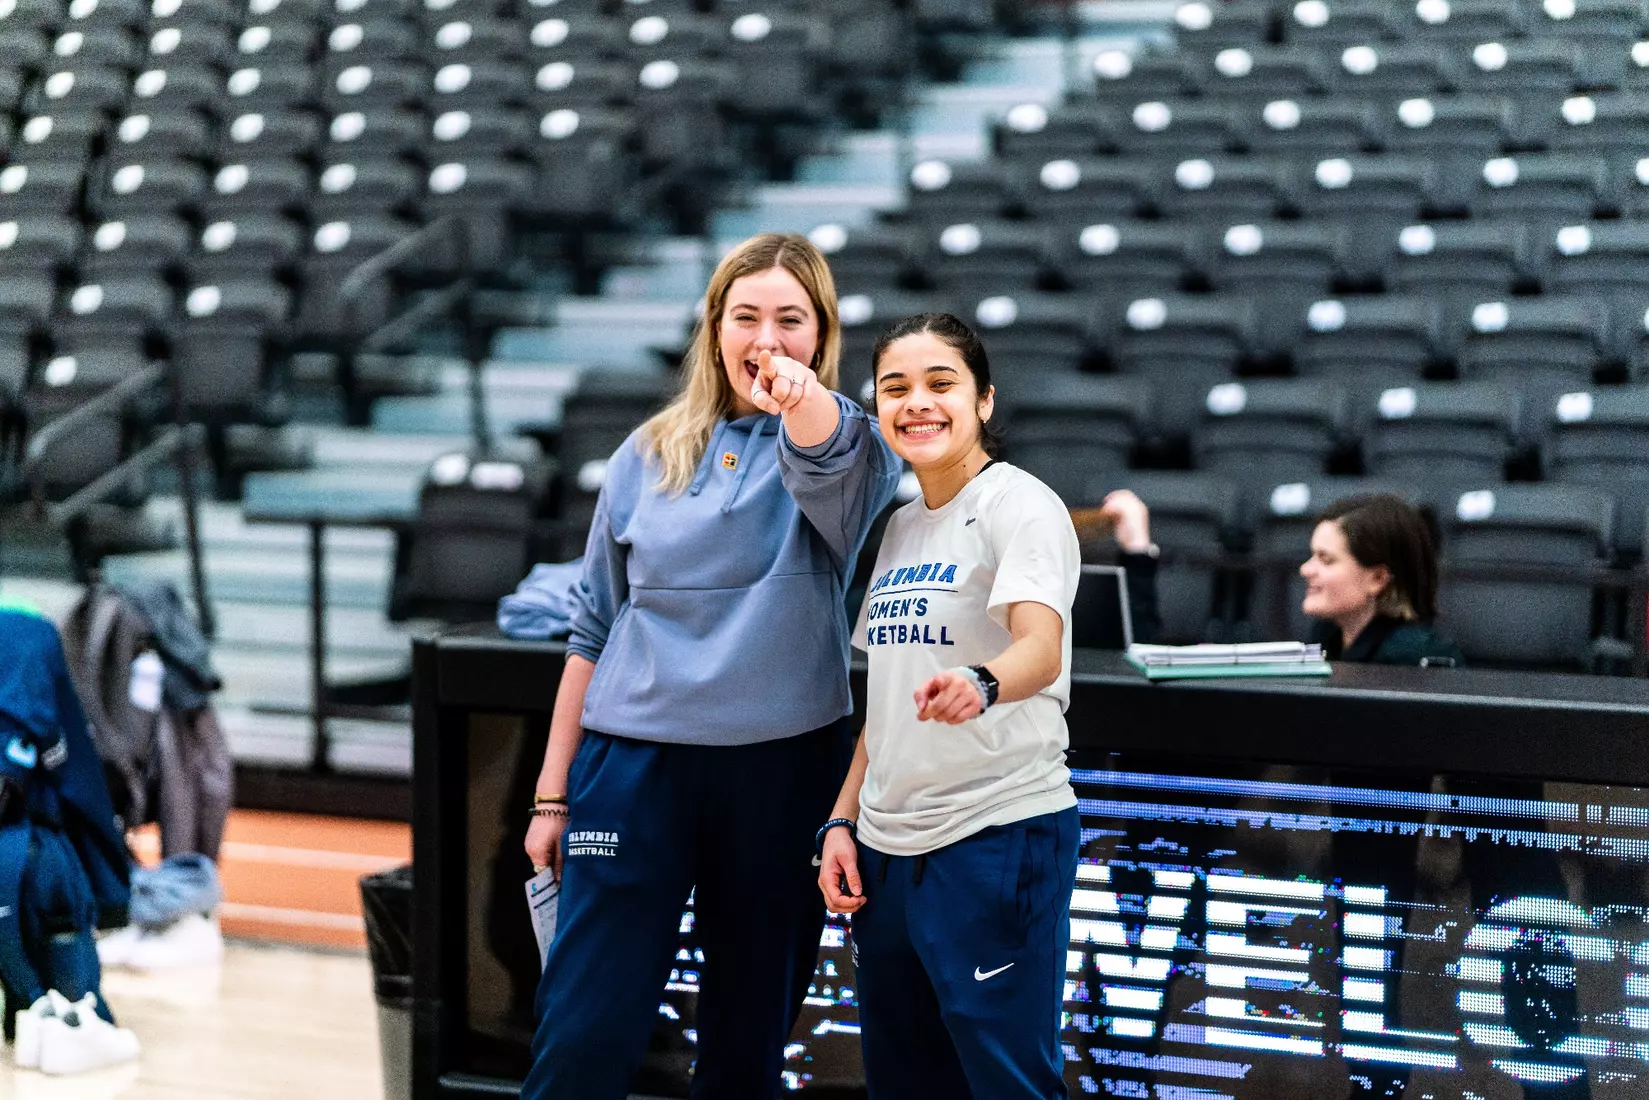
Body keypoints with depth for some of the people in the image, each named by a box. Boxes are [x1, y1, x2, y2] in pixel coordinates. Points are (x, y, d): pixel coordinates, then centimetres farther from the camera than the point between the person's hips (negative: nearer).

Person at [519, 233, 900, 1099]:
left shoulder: (839, 449, -2)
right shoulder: (649, 456, 6)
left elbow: (829, 465, -29)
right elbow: (595, 628, 12)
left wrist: (804, 398, -52)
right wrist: (552, 793, 9)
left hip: (783, 766, -1)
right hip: (636, 761, 1)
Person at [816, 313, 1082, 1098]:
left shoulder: (1019, 505, -9)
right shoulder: (897, 530, 14)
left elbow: (1040, 650, -26)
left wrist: (978, 685, -47)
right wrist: (842, 820, 11)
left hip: (998, 835, -7)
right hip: (887, 848, 8)